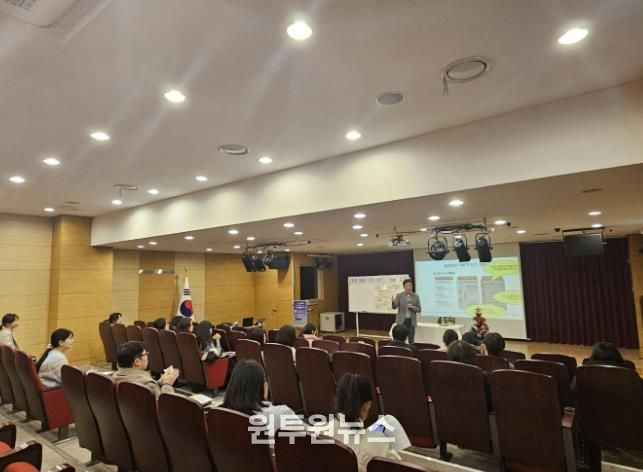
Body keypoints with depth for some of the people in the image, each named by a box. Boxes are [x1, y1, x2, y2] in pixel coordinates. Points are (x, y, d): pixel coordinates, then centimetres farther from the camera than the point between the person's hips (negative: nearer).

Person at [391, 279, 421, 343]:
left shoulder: (416, 296, 2)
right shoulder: (399, 295, -2)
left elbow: (419, 309, 5)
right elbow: (394, 307, -10)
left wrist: (412, 307, -15)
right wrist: (393, 302, -32)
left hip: (411, 321, 1)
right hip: (401, 320, -1)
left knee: (411, 340, 5)